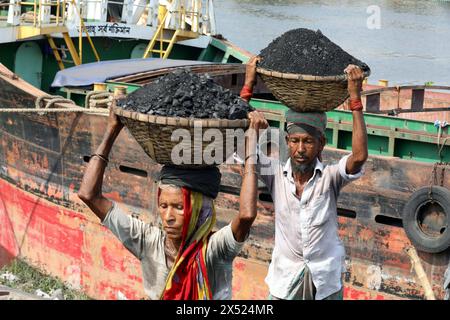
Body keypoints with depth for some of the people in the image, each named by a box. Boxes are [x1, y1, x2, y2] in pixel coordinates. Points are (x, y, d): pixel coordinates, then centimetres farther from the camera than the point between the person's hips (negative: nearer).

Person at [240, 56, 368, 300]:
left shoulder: (329, 177, -9)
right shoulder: (276, 174, -5)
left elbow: (359, 156, -27)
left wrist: (355, 97, -26)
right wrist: (248, 86, -14)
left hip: (326, 283, -1)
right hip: (284, 281, 1)